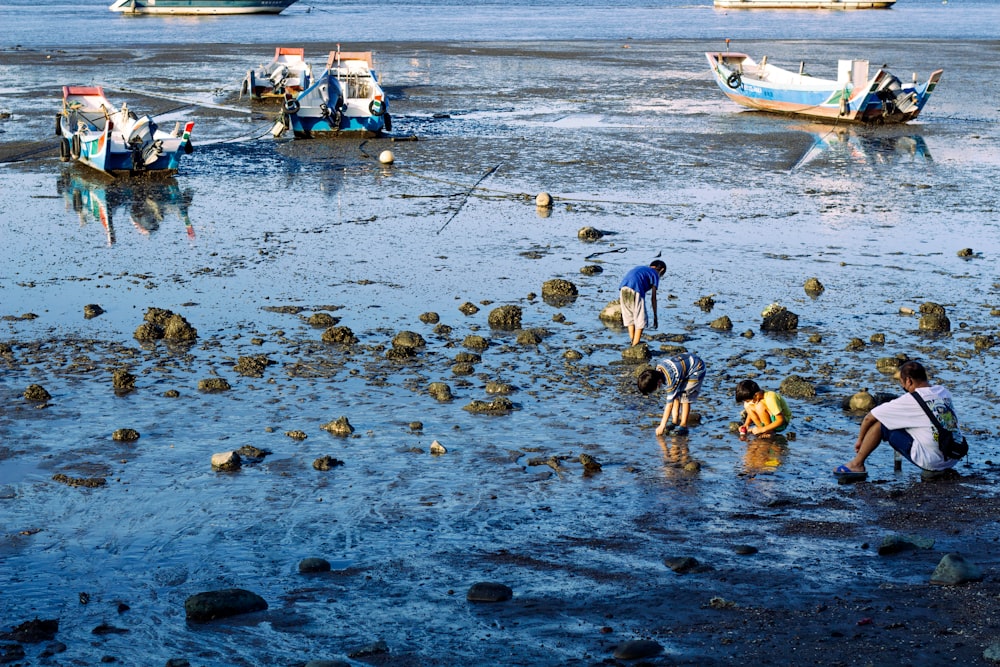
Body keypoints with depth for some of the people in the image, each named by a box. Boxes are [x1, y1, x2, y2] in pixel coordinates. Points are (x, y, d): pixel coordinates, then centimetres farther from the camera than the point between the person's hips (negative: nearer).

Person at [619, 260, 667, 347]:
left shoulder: (640, 268, 35)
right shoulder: (655, 275, 19)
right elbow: (653, 297, 12)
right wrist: (655, 316, 15)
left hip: (623, 288, 6)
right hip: (635, 290, -6)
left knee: (629, 317, 21)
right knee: (641, 319, 6)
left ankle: (632, 342, 23)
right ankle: (635, 346, 4)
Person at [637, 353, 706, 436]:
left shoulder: (672, 379, -35)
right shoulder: (657, 369, -13)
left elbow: (669, 404, -30)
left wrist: (662, 426, -26)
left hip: (696, 369, -9)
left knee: (684, 397, -16)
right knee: (675, 396, -1)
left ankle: (683, 426, -12)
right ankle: (675, 421, 6)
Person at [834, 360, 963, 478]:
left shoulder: (910, 400, -7)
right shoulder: (945, 392, 9)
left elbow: (869, 417, 2)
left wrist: (860, 439, 20)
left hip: (931, 461, -7)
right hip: (954, 459, 7)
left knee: (880, 421, 3)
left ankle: (857, 465, 12)